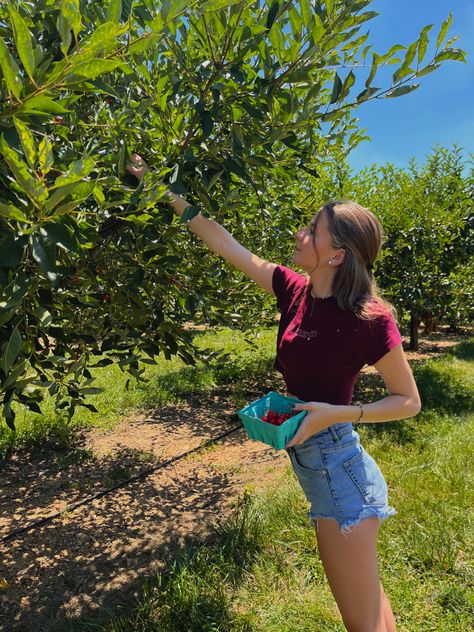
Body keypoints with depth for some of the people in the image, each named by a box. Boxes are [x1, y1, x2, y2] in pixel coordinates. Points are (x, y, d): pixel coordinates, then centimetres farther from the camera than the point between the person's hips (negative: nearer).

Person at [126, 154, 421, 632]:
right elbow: (222, 242, 0)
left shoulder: (370, 319, -21)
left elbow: (408, 400, -9)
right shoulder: (294, 289, -4)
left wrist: (337, 413, -22)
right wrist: (161, 186, 2)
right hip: (309, 460, 7)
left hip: (337, 464, -7)